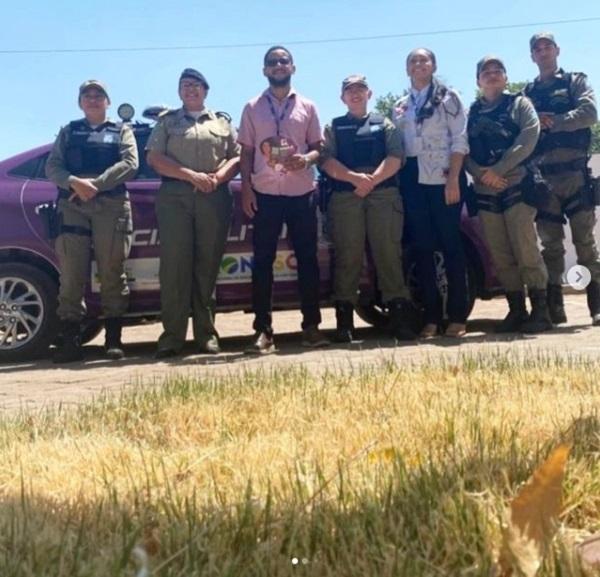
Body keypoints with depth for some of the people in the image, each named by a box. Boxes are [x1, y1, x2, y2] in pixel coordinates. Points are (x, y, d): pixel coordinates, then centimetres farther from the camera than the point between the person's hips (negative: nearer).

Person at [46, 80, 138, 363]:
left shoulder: (122, 131, 16)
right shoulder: (68, 132, 20)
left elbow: (129, 163, -1)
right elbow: (52, 167, 7)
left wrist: (96, 184, -13)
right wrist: (75, 183, -14)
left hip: (111, 205, -1)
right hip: (72, 205, 1)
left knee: (112, 272, -3)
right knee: (71, 273, -5)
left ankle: (113, 338, 0)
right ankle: (70, 340, -5)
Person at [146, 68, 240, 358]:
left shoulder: (222, 122, 18)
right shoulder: (167, 121, 14)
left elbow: (237, 157, 11)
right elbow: (154, 158, 2)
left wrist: (218, 177, -9)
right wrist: (192, 176, -9)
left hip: (214, 198, 1)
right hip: (174, 197, -1)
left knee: (208, 265, -1)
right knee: (174, 265, -8)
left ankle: (206, 333, 2)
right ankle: (172, 335, -8)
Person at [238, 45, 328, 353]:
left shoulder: (307, 106, 10)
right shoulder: (252, 108, 9)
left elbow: (319, 146, 10)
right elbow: (246, 151, 7)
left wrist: (307, 159, -12)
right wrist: (246, 188, -3)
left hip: (301, 192, 1)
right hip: (265, 194, 0)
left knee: (307, 258, 3)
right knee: (262, 261, -2)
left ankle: (311, 325, 10)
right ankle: (263, 330, 2)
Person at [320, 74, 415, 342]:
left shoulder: (385, 125, 19)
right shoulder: (333, 128, 18)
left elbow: (395, 158, 4)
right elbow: (326, 160, 2)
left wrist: (372, 180, -11)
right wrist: (355, 178, -13)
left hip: (384, 195, 0)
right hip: (345, 197, 0)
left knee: (389, 254, -6)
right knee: (347, 256, -4)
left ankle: (399, 316, -6)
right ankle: (344, 322, -3)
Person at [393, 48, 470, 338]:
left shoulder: (448, 97, 5)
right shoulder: (400, 106, 17)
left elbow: (459, 140, -4)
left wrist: (453, 179, -13)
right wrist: (399, 181, 2)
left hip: (442, 179, -4)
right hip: (412, 182, 4)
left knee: (451, 244, -2)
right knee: (421, 248, 3)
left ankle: (457, 316, 2)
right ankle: (431, 317, 7)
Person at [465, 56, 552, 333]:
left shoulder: (519, 104, 9)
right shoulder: (471, 113, 17)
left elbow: (529, 138, -7)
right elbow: (463, 151, 7)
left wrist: (498, 170, -14)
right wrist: (482, 174, -12)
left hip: (517, 186, -4)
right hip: (485, 193, 4)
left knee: (526, 250, -11)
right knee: (500, 256, 4)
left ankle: (540, 311, -5)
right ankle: (516, 310, 11)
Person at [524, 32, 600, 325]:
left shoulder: (575, 81, 11)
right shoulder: (527, 93, 19)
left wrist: (551, 121, -10)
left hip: (574, 171, -3)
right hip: (543, 176, 3)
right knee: (550, 244, 3)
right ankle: (554, 307, 6)